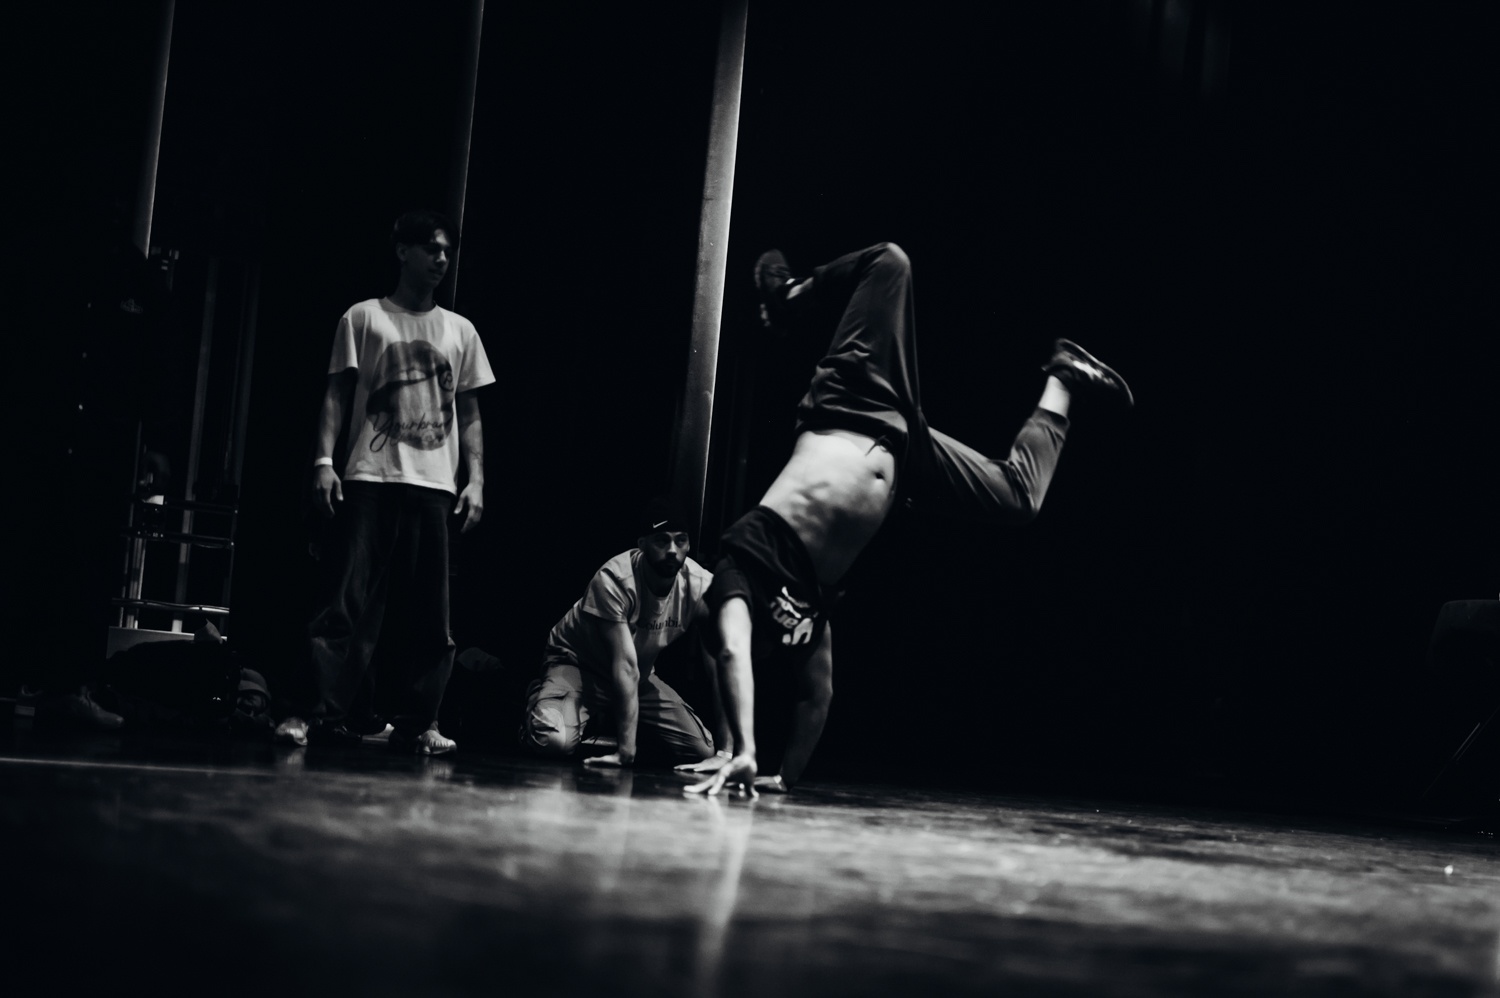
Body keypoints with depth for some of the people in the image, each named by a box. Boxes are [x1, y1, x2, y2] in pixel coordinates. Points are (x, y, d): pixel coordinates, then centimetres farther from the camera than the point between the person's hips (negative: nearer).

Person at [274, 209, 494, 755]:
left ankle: (418, 721, 7)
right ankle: (316, 712, -8)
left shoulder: (461, 331, 16)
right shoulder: (364, 318, 9)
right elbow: (337, 394, 4)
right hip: (369, 481, -3)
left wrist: (476, 480, 5)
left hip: (434, 486, 3)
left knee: (428, 612, 1)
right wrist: (324, 460, -8)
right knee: (348, 601, -8)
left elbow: (470, 414, 16)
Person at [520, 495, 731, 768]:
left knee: (703, 749, -9)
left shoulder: (701, 587, -19)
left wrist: (726, 750, -28)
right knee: (555, 740, -34)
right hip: (579, 665, -5)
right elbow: (625, 665, -35)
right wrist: (626, 750, -36)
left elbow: (718, 667, -21)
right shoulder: (614, 580, -31)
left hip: (640, 677, 5)